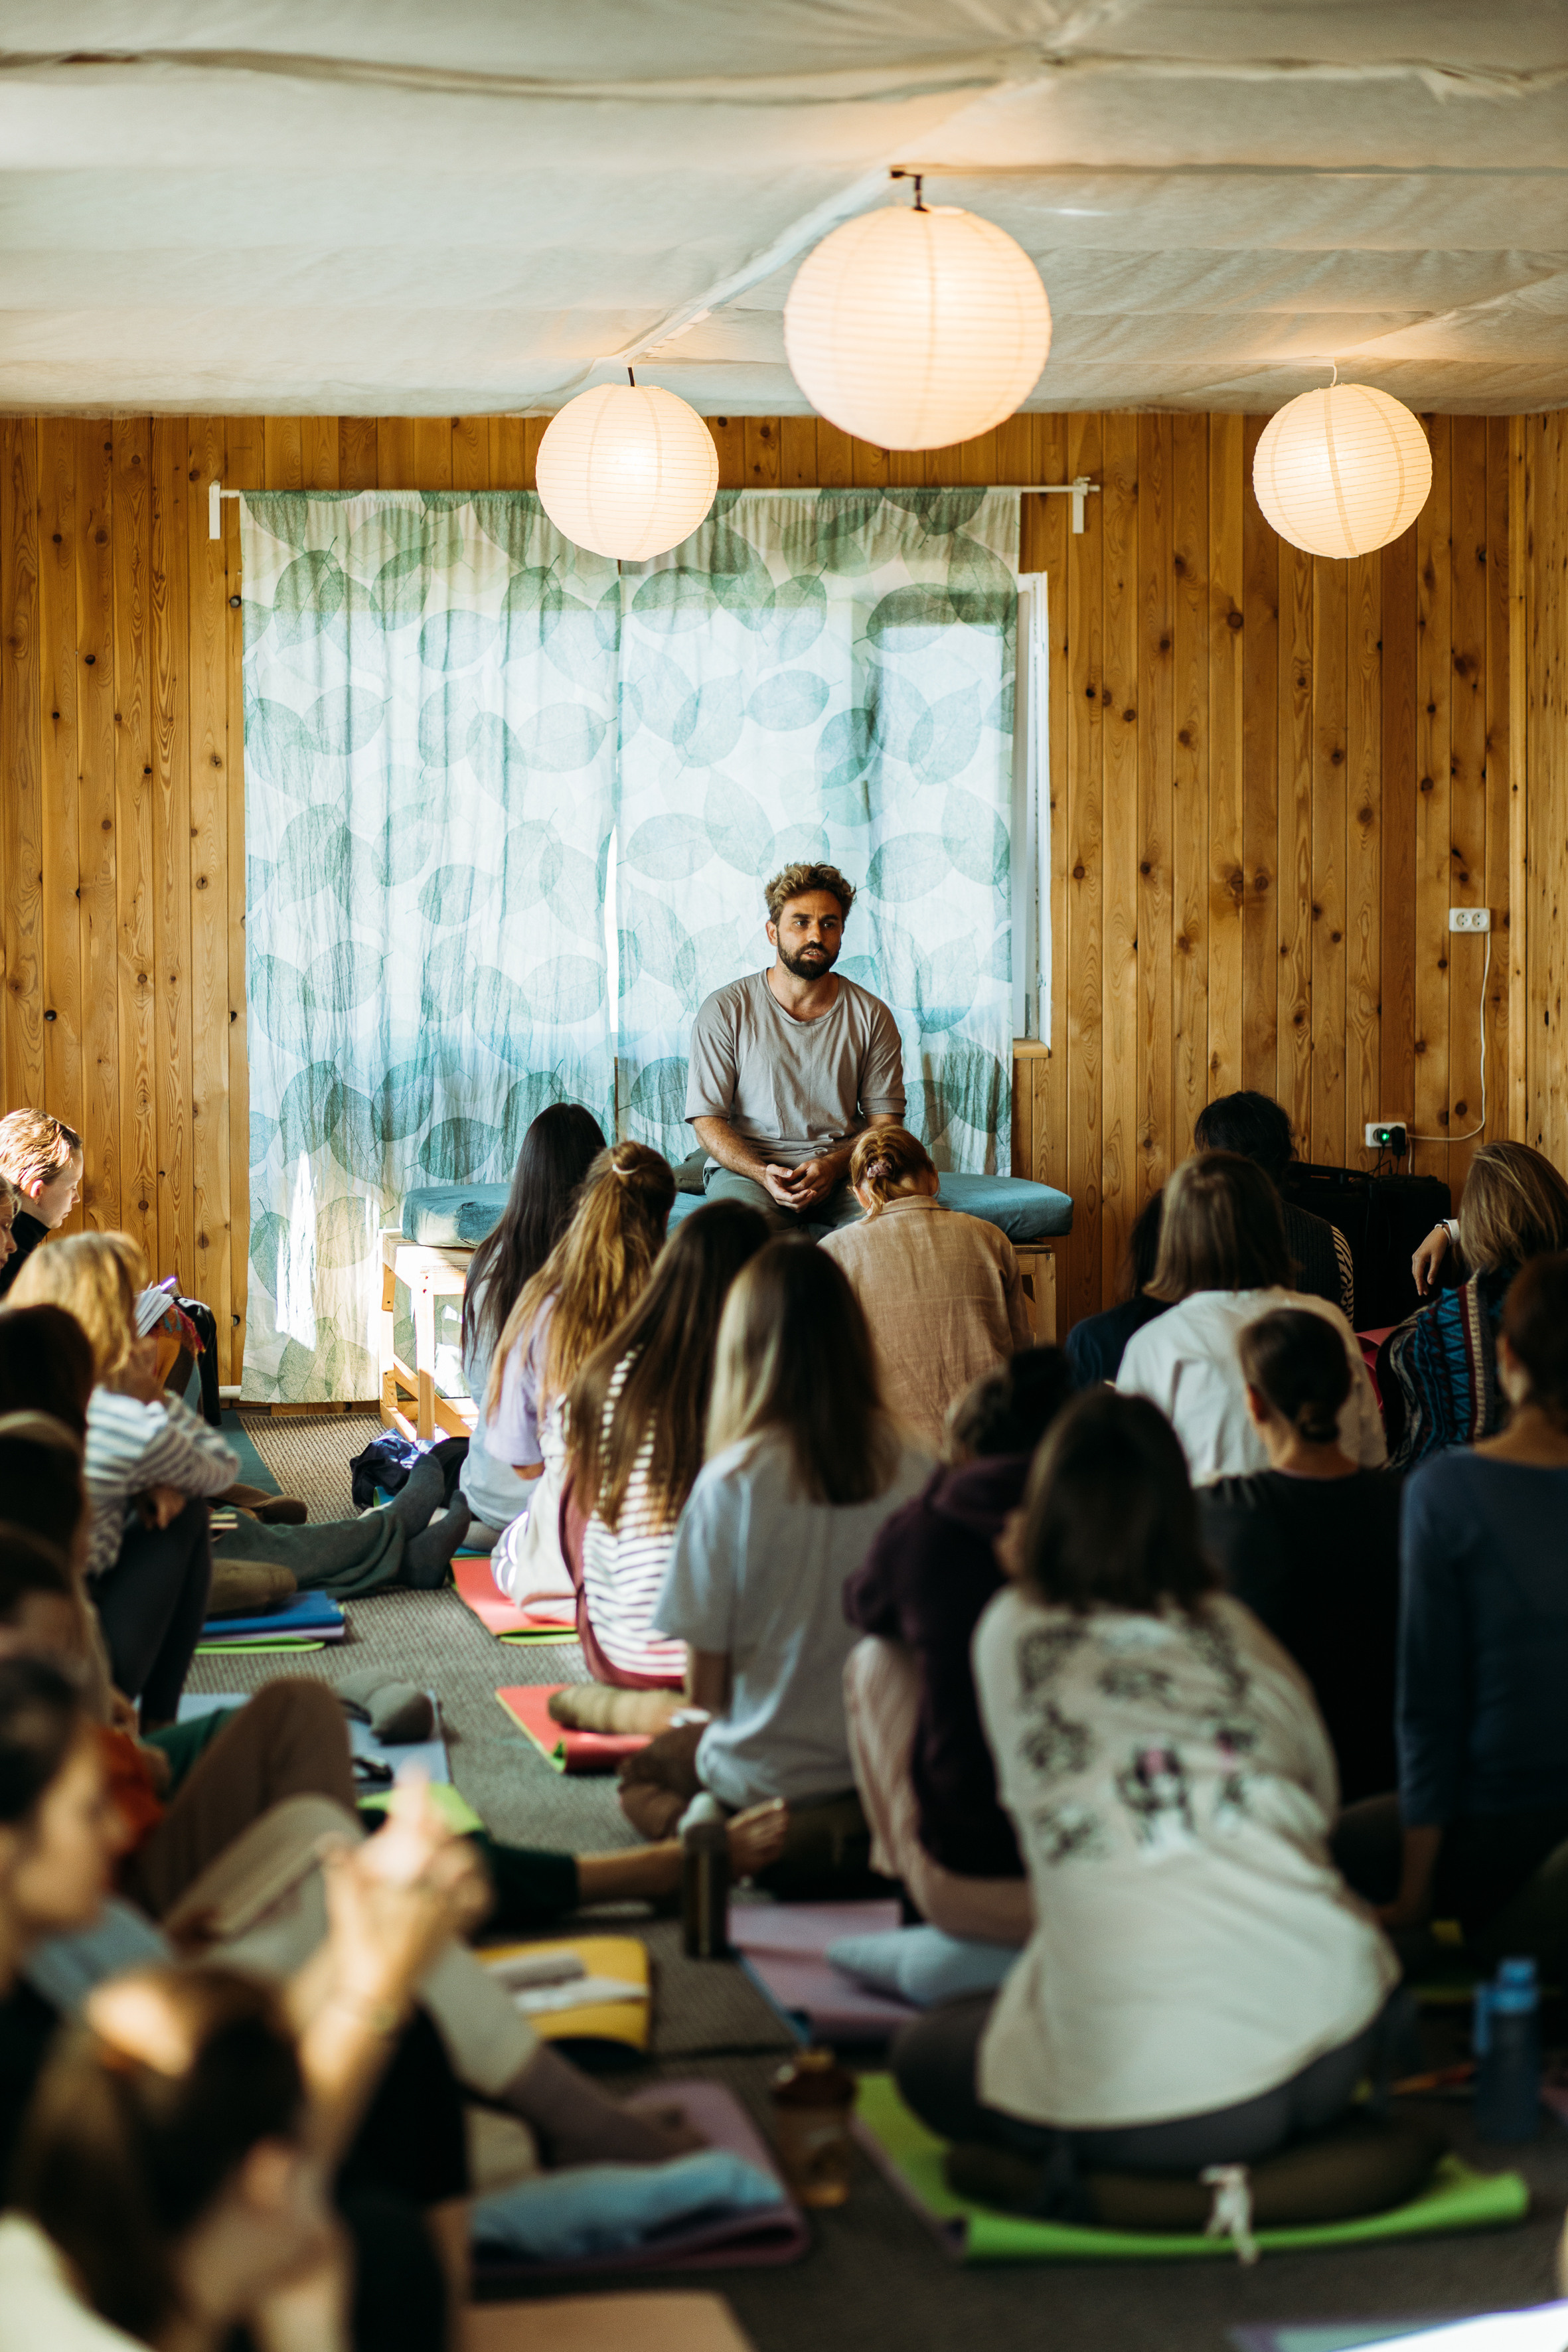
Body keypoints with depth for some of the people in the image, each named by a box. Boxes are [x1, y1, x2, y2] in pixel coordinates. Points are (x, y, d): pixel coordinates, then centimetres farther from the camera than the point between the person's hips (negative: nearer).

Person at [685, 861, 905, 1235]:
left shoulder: (870, 1015, 7)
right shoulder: (724, 1010, 0)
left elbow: (885, 1121, 5)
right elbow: (707, 1118, -2)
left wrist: (832, 1166, -15)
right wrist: (763, 1174, -20)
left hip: (842, 1170, 2)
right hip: (745, 1166, -2)